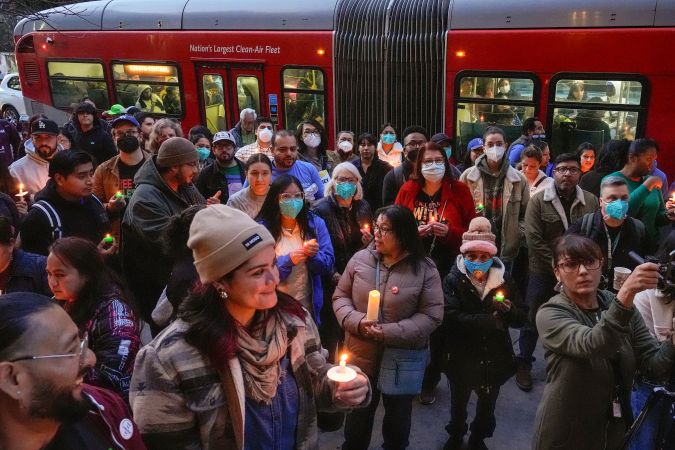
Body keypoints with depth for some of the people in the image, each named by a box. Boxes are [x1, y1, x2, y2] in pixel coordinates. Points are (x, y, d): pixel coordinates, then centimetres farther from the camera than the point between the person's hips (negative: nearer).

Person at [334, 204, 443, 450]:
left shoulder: (425, 269, -13)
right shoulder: (360, 259, -6)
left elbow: (431, 316, -14)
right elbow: (340, 296, 2)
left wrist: (389, 333, -23)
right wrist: (356, 321, -18)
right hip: (361, 356, 2)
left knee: (398, 417, 23)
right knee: (357, 416, 22)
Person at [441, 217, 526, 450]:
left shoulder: (503, 279, -5)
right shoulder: (453, 280, -14)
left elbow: (522, 318, -3)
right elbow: (451, 318, -28)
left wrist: (509, 310, -25)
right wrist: (491, 321, -28)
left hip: (495, 359, 2)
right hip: (462, 359, -2)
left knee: (487, 405, 23)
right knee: (458, 404, 22)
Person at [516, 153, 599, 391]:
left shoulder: (591, 201, 0)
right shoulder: (539, 200, -7)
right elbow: (533, 239, -12)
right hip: (543, 273, -2)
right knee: (532, 321, 9)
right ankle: (524, 365, 26)